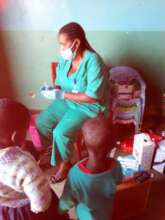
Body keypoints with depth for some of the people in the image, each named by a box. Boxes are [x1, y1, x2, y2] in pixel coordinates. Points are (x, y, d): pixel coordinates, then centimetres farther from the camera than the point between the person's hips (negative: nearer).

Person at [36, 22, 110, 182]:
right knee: (41, 121, -4)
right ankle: (48, 151, 23)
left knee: (61, 132, -22)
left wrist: (62, 95, -26)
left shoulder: (93, 61, -25)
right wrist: (52, 90, -14)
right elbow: (59, 81, 10)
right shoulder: (66, 58, -3)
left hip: (89, 107, -7)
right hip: (66, 101, 7)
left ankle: (65, 163, 9)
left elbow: (93, 97, -26)